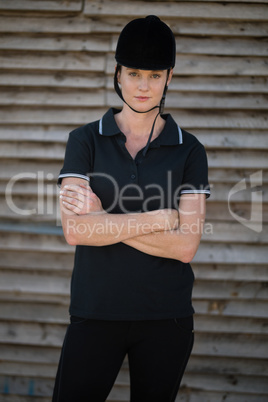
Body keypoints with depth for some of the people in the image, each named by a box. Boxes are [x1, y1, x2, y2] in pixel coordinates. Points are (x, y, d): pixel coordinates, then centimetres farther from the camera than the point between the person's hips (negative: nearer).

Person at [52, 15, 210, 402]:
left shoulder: (189, 150, 2)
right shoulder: (85, 140, 1)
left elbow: (185, 246, -8)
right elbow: (75, 229, -12)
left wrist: (104, 220, -12)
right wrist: (160, 218, -12)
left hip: (166, 317, 1)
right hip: (96, 312, 0)